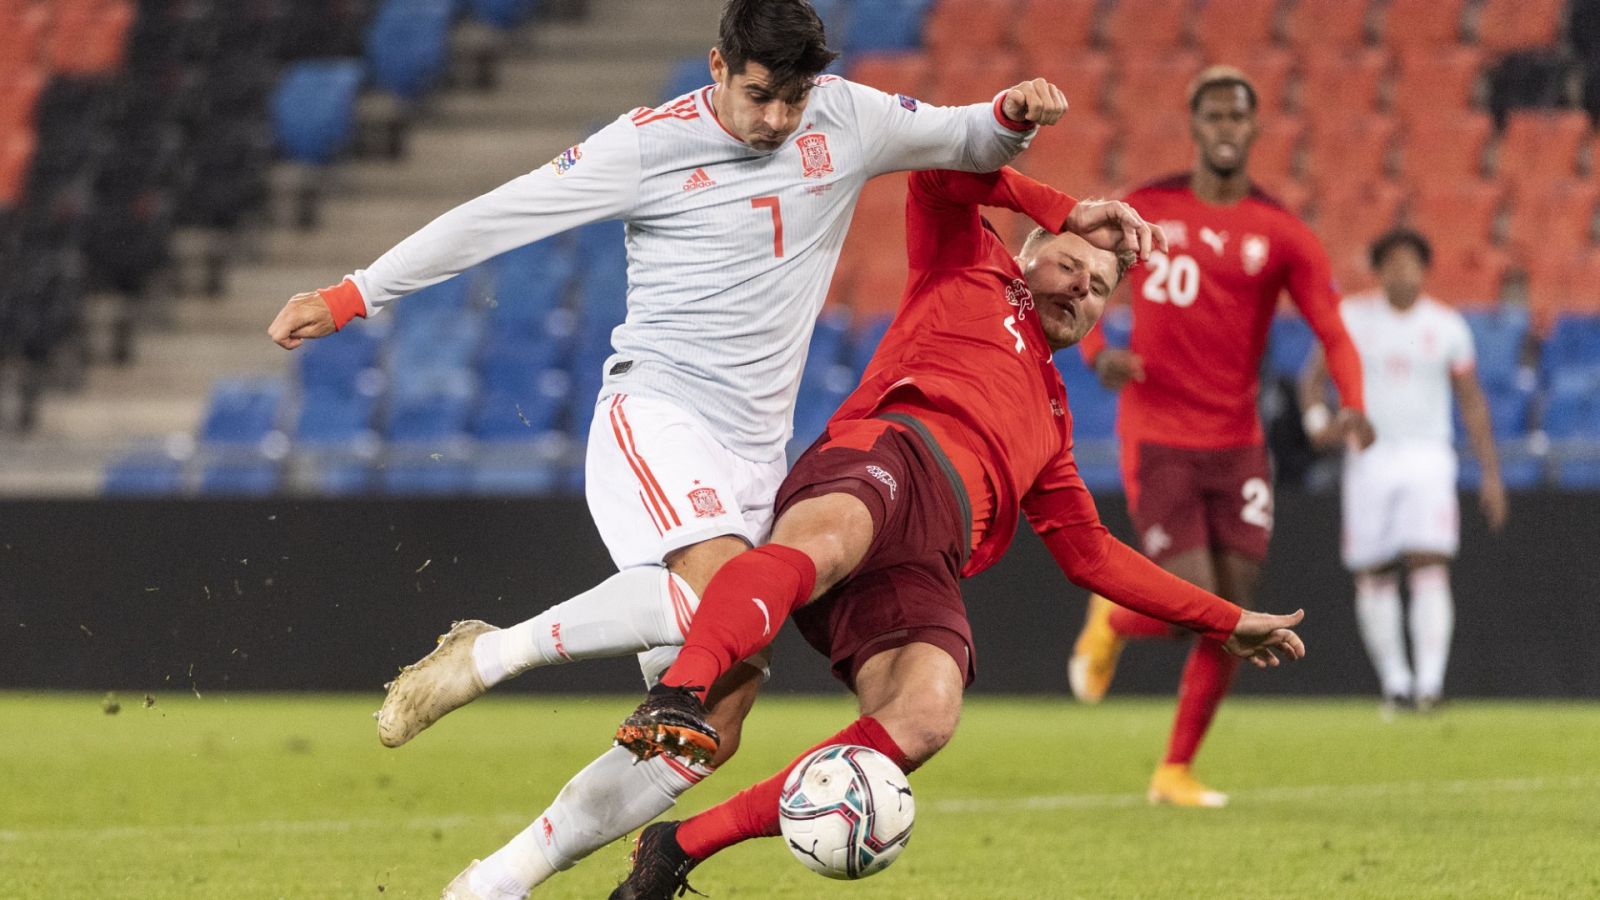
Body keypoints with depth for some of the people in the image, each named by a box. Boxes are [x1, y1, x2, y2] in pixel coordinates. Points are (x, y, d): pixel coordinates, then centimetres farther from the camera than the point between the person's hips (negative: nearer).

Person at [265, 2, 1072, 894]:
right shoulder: (654, 144, -5)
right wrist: (351, 297, -5)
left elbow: (970, 142, 21)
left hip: (753, 460, 6)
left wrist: (1013, 116, -3)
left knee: (710, 727, -3)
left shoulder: (846, 119, 7)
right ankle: (489, 653, -19)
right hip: (655, 415, -6)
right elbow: (496, 217, -3)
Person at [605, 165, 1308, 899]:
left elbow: (1091, 554, 42)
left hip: (925, 567, 4)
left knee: (926, 717, -29)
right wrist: (1060, 211, 24)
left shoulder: (1049, 419, 43)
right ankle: (675, 698, -66)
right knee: (828, 539, -43)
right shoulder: (972, 273, 30)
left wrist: (1225, 622, 41)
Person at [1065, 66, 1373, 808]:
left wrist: (1353, 407, -24)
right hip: (1157, 440, -3)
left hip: (1237, 446, 3)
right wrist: (1097, 354, -10)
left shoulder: (1282, 235, 0)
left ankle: (1175, 772, 16)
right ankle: (1110, 621, 22)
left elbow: (1333, 333, -5)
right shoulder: (1142, 212, 0)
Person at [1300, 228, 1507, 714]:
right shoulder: (1351, 317, 2)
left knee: (1430, 569, -15)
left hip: (1427, 459, -1)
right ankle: (1394, 680, 14)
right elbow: (1315, 376, 8)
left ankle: (1429, 682, -21)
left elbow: (1472, 402, 9)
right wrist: (1316, 417, -15)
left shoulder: (1447, 325, 3)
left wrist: (1491, 474, 5)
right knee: (1373, 578, 2)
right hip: (1369, 459, 1)